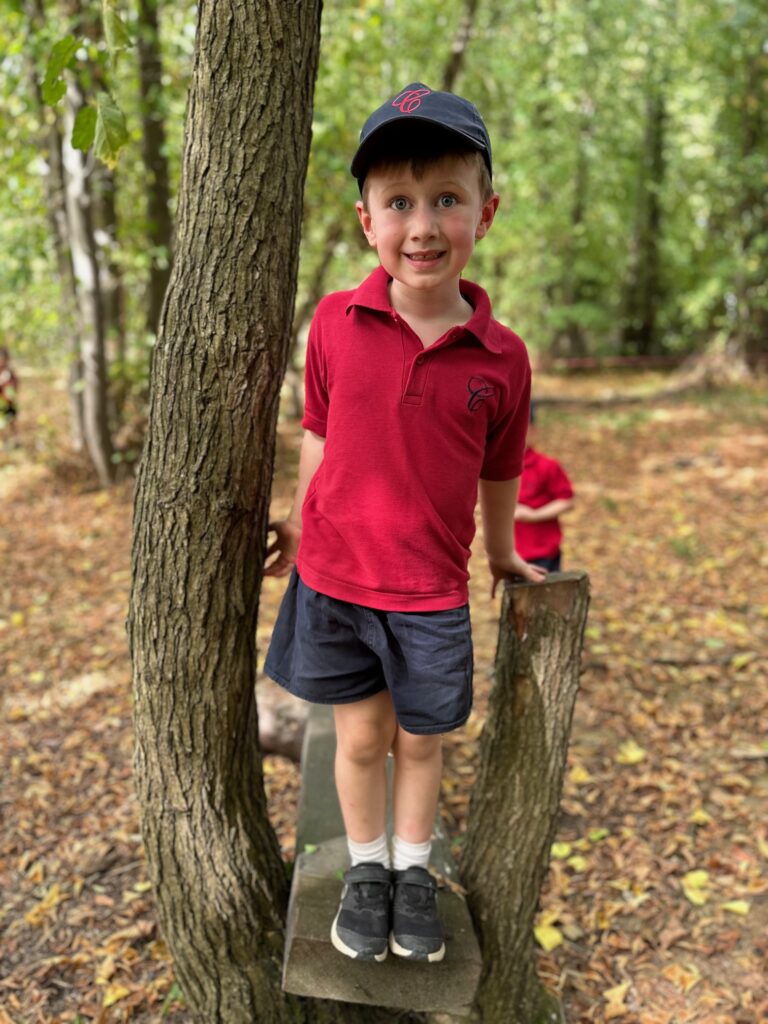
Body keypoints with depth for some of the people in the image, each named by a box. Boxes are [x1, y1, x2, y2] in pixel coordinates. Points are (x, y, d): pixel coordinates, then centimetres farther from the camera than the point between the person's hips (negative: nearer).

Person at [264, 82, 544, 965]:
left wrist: (502, 557, 17)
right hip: (333, 575, 0)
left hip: (432, 593, 0)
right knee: (361, 736, 15)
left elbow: (497, 472, 5)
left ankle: (414, 870, 42)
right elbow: (319, 434, 5)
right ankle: (366, 868, 40)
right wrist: (301, 525, 14)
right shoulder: (335, 321, -9)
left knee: (421, 739, 17)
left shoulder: (501, 357, -10)